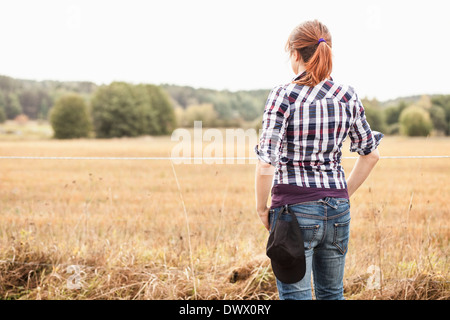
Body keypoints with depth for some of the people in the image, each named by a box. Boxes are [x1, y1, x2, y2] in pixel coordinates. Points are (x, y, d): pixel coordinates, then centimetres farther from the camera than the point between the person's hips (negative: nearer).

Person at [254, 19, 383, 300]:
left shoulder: (284, 96, -13)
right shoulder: (347, 96, 1)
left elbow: (266, 164, -17)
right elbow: (371, 154, 11)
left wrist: (262, 208, -2)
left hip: (295, 207, -5)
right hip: (338, 208, 5)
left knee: (295, 295, 5)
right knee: (332, 294, 20)